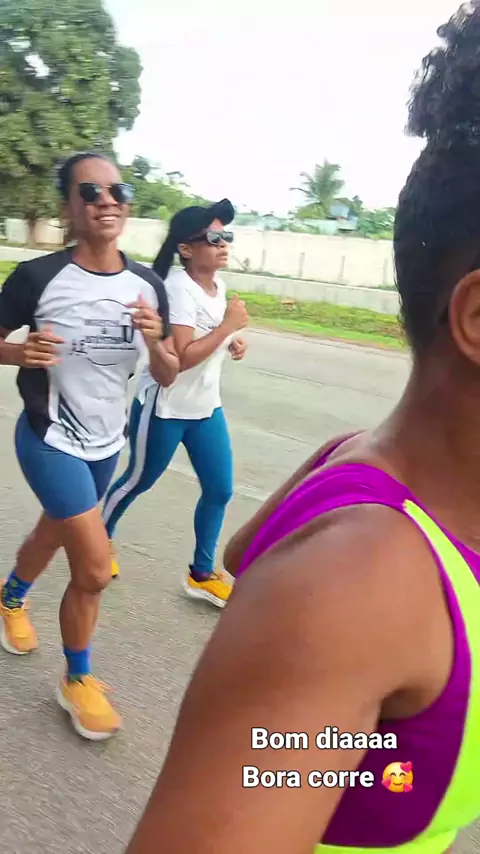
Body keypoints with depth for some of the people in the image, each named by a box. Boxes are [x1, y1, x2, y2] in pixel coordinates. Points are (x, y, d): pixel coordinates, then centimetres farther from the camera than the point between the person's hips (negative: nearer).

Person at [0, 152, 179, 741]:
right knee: (95, 568, -9)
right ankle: (77, 681, 18)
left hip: (106, 442, 5)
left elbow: (167, 376, -2)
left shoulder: (148, 286, -6)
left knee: (54, 535, 26)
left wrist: (155, 341, -22)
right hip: (49, 439, -5)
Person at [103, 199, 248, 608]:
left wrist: (233, 342, 2)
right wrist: (229, 325, -24)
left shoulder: (218, 284, 4)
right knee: (139, 481, 12)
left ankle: (202, 574, 23)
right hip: (164, 407, -7)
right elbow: (182, 356, -30)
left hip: (206, 407, 8)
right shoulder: (179, 288, -22)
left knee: (220, 489, 7)